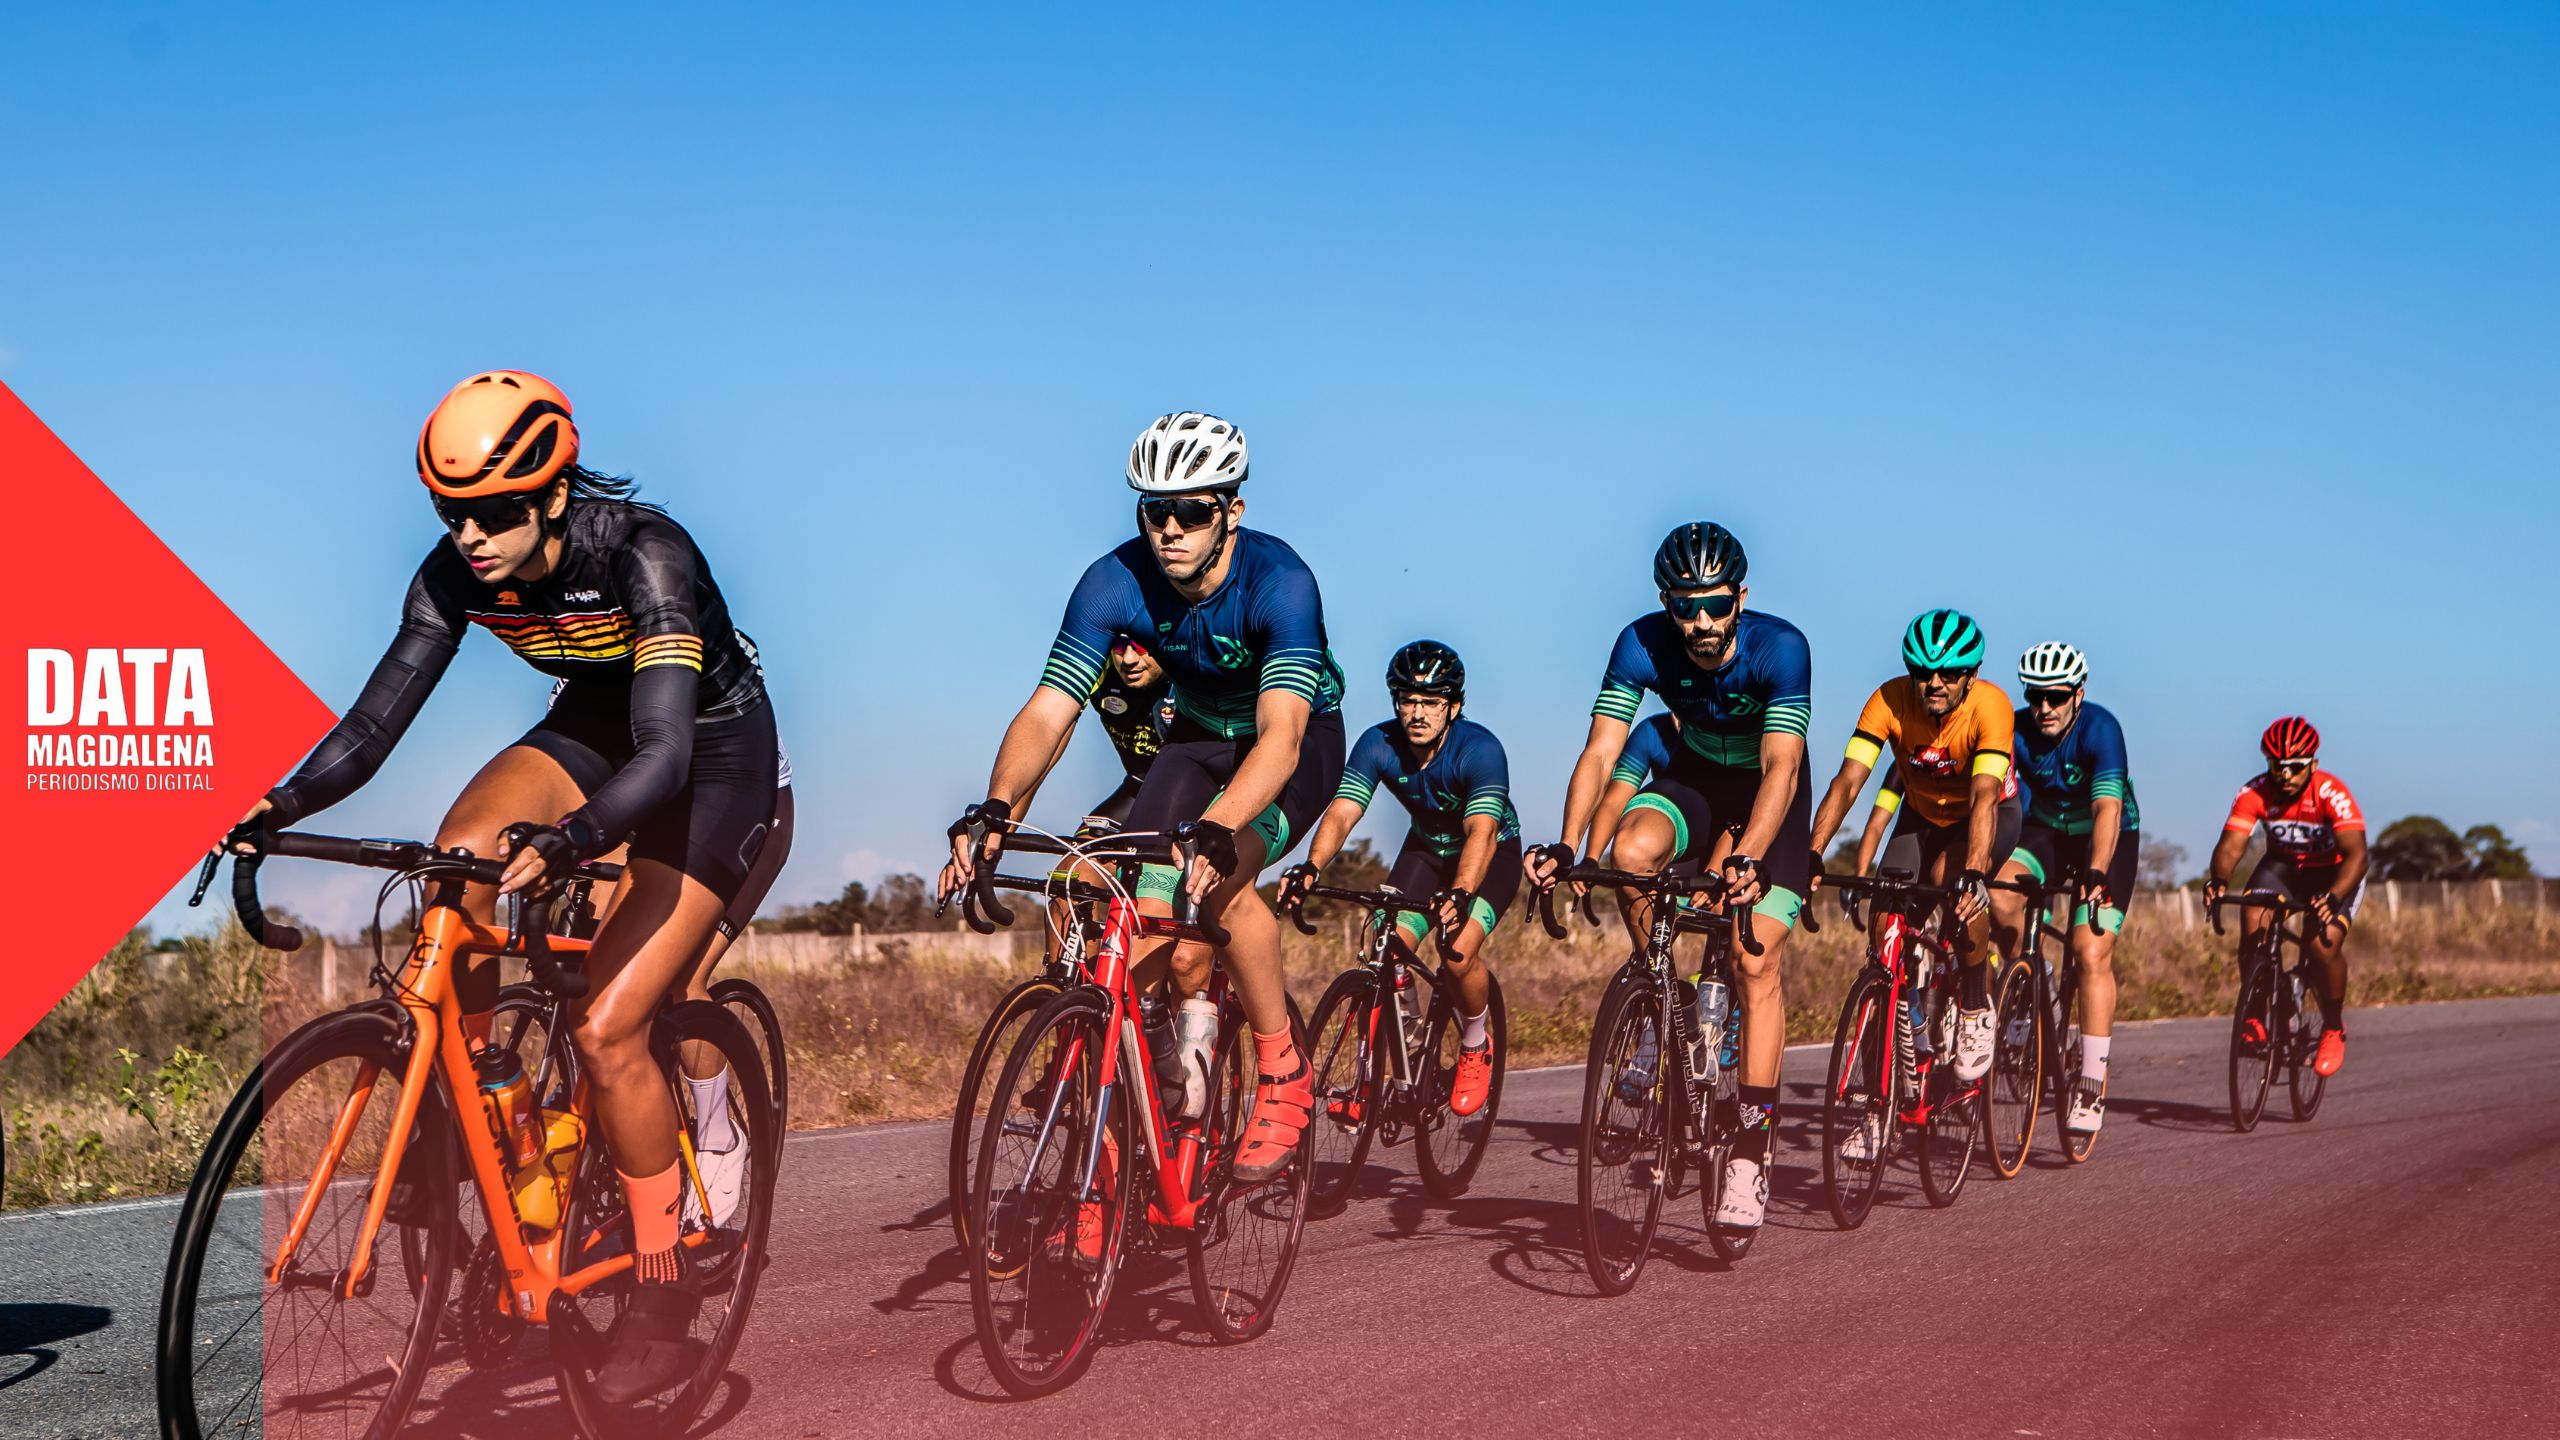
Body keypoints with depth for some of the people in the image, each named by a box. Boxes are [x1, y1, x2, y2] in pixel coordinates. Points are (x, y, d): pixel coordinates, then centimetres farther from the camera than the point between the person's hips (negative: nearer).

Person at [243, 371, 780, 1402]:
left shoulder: (644, 555, -33)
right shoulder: (457, 573, -15)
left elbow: (664, 755, -42)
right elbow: (375, 721, -16)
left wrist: (565, 841, -59)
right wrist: (275, 808, -33)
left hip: (716, 756, -5)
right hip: (592, 729, 6)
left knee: (606, 1027, -16)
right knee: (454, 864, -26)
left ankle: (663, 1297, 1)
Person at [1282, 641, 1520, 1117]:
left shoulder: (1479, 750, -31)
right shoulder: (1379, 744, -20)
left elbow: (1481, 832, -43)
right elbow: (1342, 811, -30)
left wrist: (1460, 893, -62)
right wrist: (1311, 867, -50)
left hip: (1491, 855, -4)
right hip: (1426, 849, 4)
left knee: (1459, 951, -27)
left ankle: (1475, 1046, 3)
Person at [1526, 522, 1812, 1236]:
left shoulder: (1780, 647, -30)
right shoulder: (1643, 644, -23)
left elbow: (1780, 767, -38)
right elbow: (1600, 752, -28)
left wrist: (1748, 859, -53)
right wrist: (1566, 845, -44)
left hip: (1769, 795, -3)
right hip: (1694, 776, 3)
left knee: (1755, 963, -15)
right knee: (1631, 850, -32)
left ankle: (1750, 1158, -10)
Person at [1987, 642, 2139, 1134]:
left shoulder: (2099, 728, -26)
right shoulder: (2015, 730, -17)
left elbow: (2107, 808, -37)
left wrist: (2096, 873, -52)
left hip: (2107, 838, -3)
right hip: (2046, 830, 3)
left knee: (2092, 952, -18)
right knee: (1997, 899, -28)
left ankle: (2092, 1085, -14)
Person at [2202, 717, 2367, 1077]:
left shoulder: (2331, 793, -30)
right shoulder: (2254, 793, -22)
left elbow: (2356, 852, -40)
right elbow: (2231, 844, -31)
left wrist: (2333, 896, -58)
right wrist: (2218, 880, -53)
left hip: (2334, 874, -3)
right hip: (2283, 866, 3)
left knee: (2324, 943, -25)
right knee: (2254, 923, -26)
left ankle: (2333, 1028, 1)